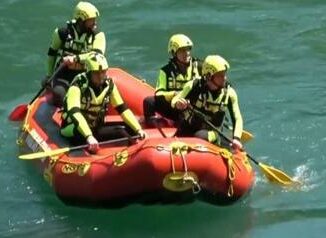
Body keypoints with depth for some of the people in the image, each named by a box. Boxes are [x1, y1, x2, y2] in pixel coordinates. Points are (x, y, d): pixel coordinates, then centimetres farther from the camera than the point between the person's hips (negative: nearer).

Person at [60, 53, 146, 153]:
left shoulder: (109, 84, -2)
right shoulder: (78, 86, -21)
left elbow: (122, 108, 1)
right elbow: (74, 112, -36)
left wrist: (138, 129, -13)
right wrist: (89, 137, -51)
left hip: (96, 128, 7)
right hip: (73, 129, -7)